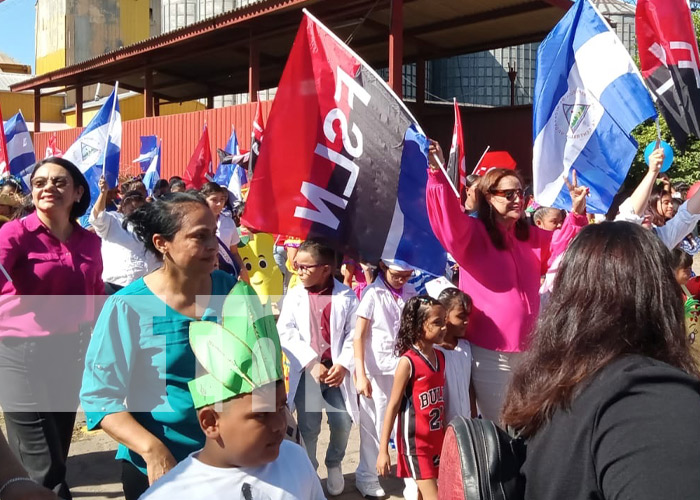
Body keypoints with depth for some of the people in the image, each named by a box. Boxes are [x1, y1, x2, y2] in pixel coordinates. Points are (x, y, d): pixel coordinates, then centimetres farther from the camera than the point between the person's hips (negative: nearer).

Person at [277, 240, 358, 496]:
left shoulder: (346, 296, -1)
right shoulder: (294, 296, 1)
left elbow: (353, 335, -2)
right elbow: (285, 334, -5)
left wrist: (343, 365, -14)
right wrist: (312, 364, -13)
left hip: (337, 370, 0)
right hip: (306, 371, 0)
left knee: (342, 422, 0)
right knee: (308, 427, 3)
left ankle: (334, 465, 28)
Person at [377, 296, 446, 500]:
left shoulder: (441, 357, 4)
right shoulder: (408, 362, -16)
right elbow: (393, 407, -13)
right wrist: (383, 450, -12)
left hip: (437, 440, 7)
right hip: (415, 442, -6)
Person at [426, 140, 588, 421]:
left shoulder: (530, 237, 13)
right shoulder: (472, 233, -7)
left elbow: (561, 249, 13)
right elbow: (449, 219, -25)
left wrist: (577, 214, -4)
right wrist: (438, 175, -40)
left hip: (527, 348, 6)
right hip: (488, 351, -6)